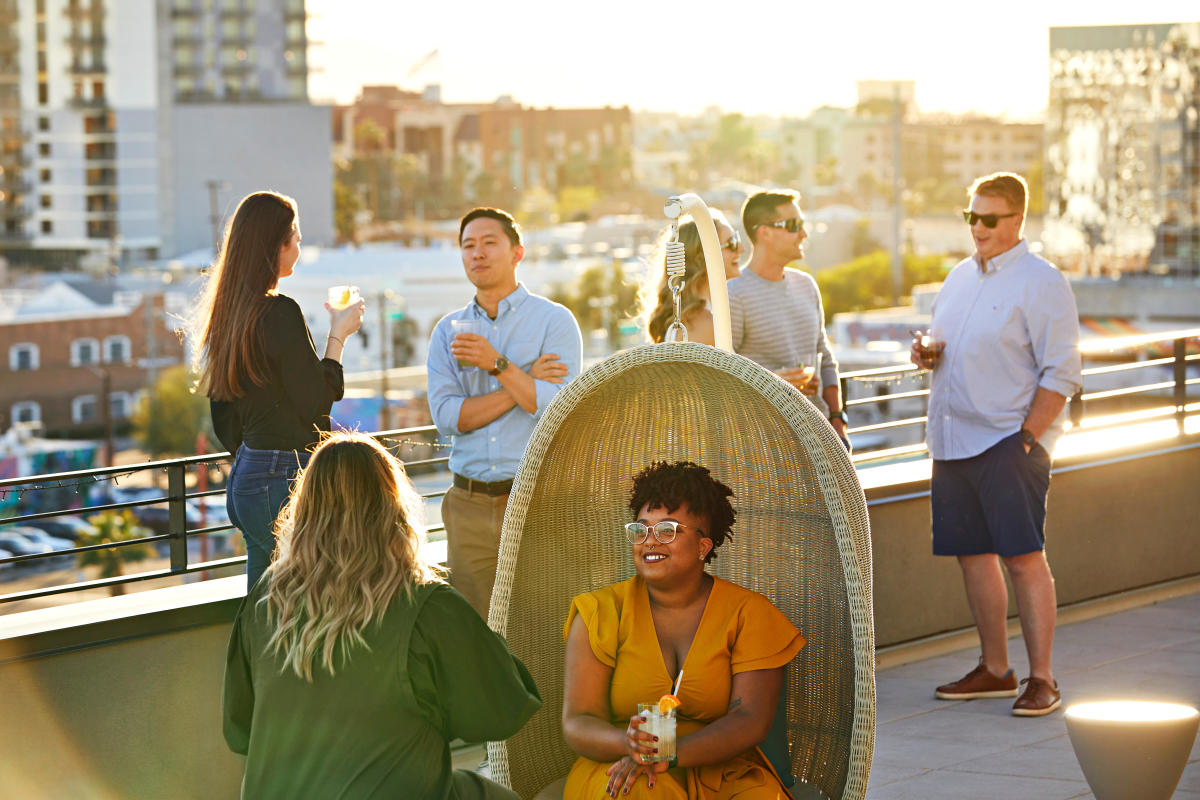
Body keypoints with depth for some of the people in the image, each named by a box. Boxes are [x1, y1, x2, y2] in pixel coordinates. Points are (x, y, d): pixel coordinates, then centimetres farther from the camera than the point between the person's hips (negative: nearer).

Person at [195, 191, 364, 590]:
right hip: (285, 480, -9)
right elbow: (315, 401, -13)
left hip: (246, 474, 9)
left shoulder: (227, 312, 11)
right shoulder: (280, 313, -16)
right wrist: (338, 336, -4)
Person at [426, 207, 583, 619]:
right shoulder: (448, 331, 13)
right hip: (469, 504, 3)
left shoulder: (554, 320, 3)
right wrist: (524, 384, -7)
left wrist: (498, 365, -12)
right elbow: (447, 416, -2)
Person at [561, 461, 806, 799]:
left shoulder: (749, 613, 3)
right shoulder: (601, 612, 4)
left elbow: (751, 721, -9)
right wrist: (629, 743, -28)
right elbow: (577, 724, -4)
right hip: (618, 771, 0)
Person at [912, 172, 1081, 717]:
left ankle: (1041, 678, -4)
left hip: (1009, 441, -7)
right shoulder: (960, 278, 15)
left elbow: (1062, 374, -11)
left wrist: (1026, 437, -16)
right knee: (973, 553, 10)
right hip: (953, 440, 7)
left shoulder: (1040, 282, -8)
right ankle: (994, 669, 20)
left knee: (1023, 557, -8)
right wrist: (927, 354, 3)